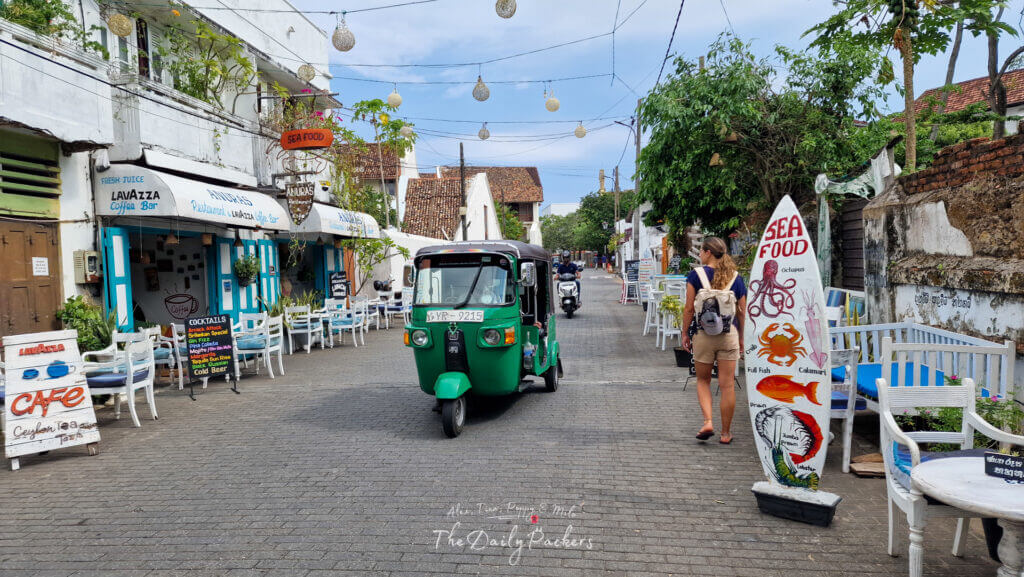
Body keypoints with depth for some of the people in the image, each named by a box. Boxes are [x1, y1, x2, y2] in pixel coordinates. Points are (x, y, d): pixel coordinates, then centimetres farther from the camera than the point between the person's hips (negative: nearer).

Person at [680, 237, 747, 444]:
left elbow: (689, 308, -6)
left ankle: (708, 422, 0)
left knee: (703, 381, 16)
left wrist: (685, 334, 4)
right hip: (729, 334, 2)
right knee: (727, 385, 6)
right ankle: (726, 433, 13)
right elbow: (742, 312, 6)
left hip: (703, 334, -1)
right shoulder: (736, 278, 3)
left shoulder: (696, 275, -5)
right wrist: (741, 337, 17)